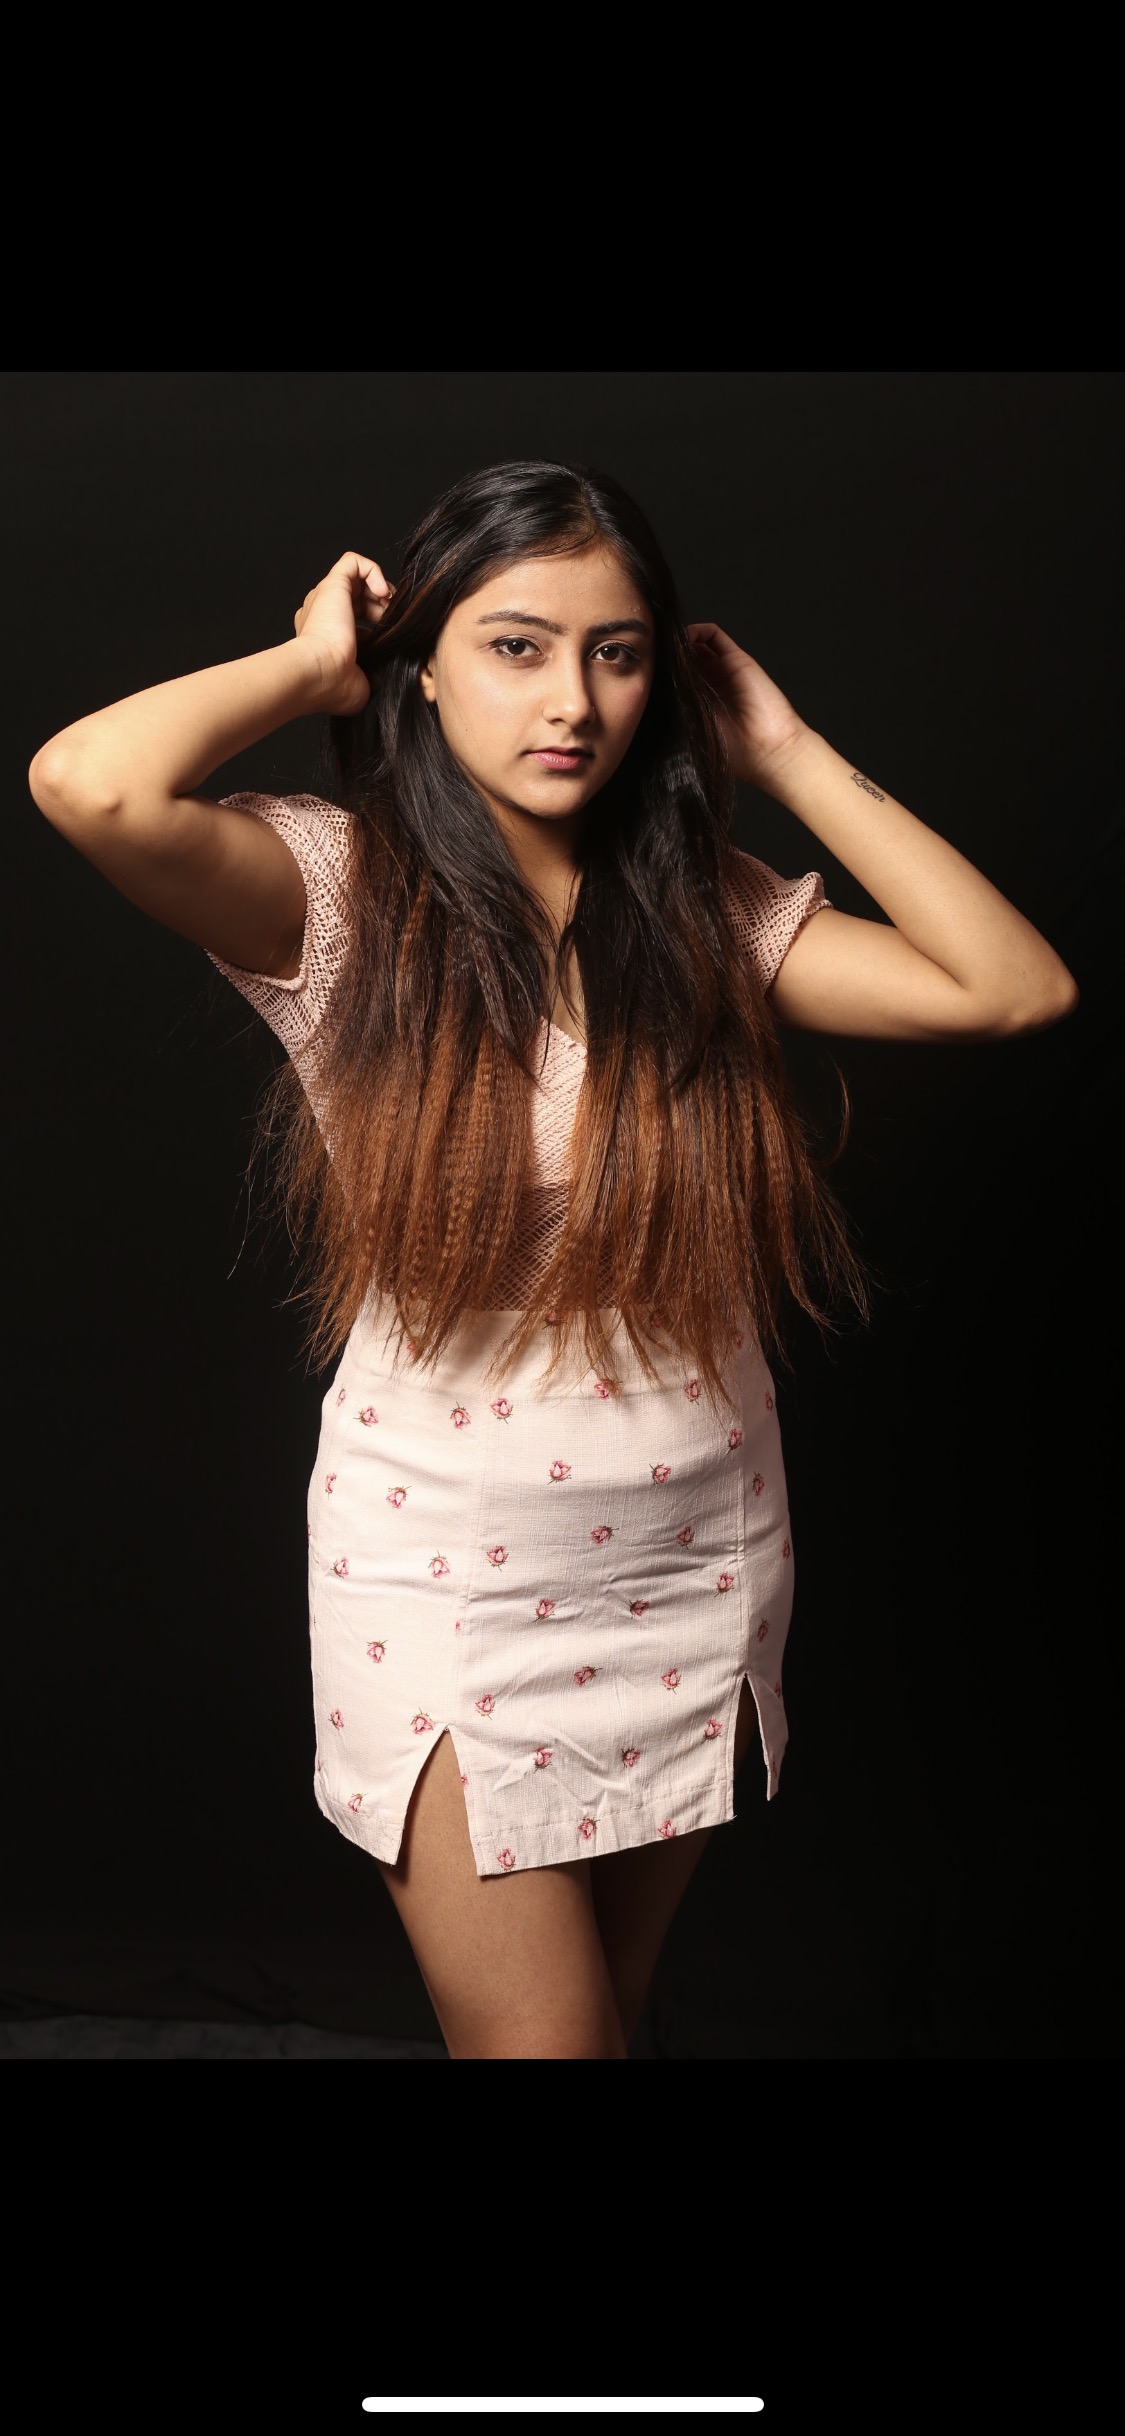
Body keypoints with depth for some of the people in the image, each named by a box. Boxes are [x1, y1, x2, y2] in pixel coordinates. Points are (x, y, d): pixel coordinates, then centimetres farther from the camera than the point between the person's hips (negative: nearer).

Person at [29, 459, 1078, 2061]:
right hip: (447, 1575, -4)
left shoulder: (708, 912, 1)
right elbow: (90, 785, -29)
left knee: (602, 2004, 22)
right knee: (538, 2034, 3)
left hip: (700, 1565, 4)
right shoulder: (343, 895, -10)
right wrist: (315, 664, -12)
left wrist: (784, 754, -4)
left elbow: (1017, 989, -9)